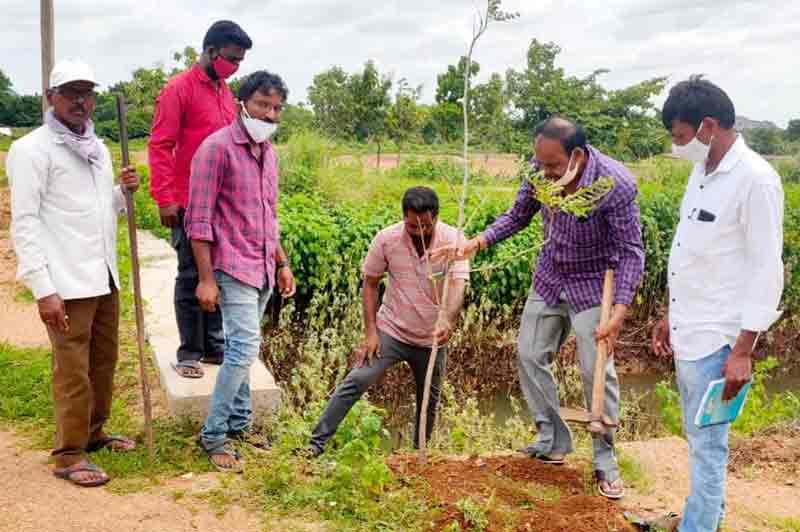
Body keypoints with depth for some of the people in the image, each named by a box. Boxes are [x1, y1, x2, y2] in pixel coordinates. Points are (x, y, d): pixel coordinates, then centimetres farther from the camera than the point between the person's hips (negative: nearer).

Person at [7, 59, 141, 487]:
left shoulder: (97, 148, 14)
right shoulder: (32, 149, -8)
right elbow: (24, 223, -13)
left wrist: (123, 192, 0)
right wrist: (43, 289, -19)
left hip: (104, 277, 7)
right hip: (66, 283, -7)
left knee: (104, 361, 16)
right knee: (73, 371, -1)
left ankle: (93, 433, 33)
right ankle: (69, 455, 12)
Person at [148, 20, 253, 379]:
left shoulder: (226, 92, 13)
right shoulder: (179, 89, -8)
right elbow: (159, 147, -11)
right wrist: (165, 199, -16)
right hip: (190, 204, -6)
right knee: (191, 277, 1)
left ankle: (214, 346, 21)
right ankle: (189, 353, 12)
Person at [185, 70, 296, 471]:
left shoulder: (268, 152, 14)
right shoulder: (217, 147, -10)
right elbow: (199, 219, -13)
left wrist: (282, 263, 17)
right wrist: (206, 278, -16)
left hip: (262, 269, 7)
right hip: (233, 267, -7)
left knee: (243, 348, 13)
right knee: (245, 348, -12)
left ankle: (238, 424, 23)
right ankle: (213, 435, 0)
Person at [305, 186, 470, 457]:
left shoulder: (453, 240, -14)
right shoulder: (386, 239, -12)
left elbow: (457, 285, -25)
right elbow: (370, 284, -3)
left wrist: (448, 320, -45)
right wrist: (370, 332, -9)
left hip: (432, 339, 1)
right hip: (391, 331, -1)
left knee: (429, 401, 13)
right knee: (356, 381, -16)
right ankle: (317, 443, -9)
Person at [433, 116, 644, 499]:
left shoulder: (616, 184, -29)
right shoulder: (540, 171, -16)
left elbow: (631, 251, -21)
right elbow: (518, 216, 1)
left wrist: (620, 310, -28)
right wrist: (478, 242, -13)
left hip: (592, 285, -5)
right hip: (550, 277, 5)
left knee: (597, 370, -5)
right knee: (530, 356, 6)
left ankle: (605, 461, 13)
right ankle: (553, 443, 22)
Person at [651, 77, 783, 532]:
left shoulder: (756, 179, -17)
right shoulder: (702, 172, 9)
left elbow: (767, 271, -17)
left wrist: (743, 351, -18)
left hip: (715, 339, -8)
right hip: (687, 332, 8)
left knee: (707, 445, 3)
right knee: (699, 437, 21)